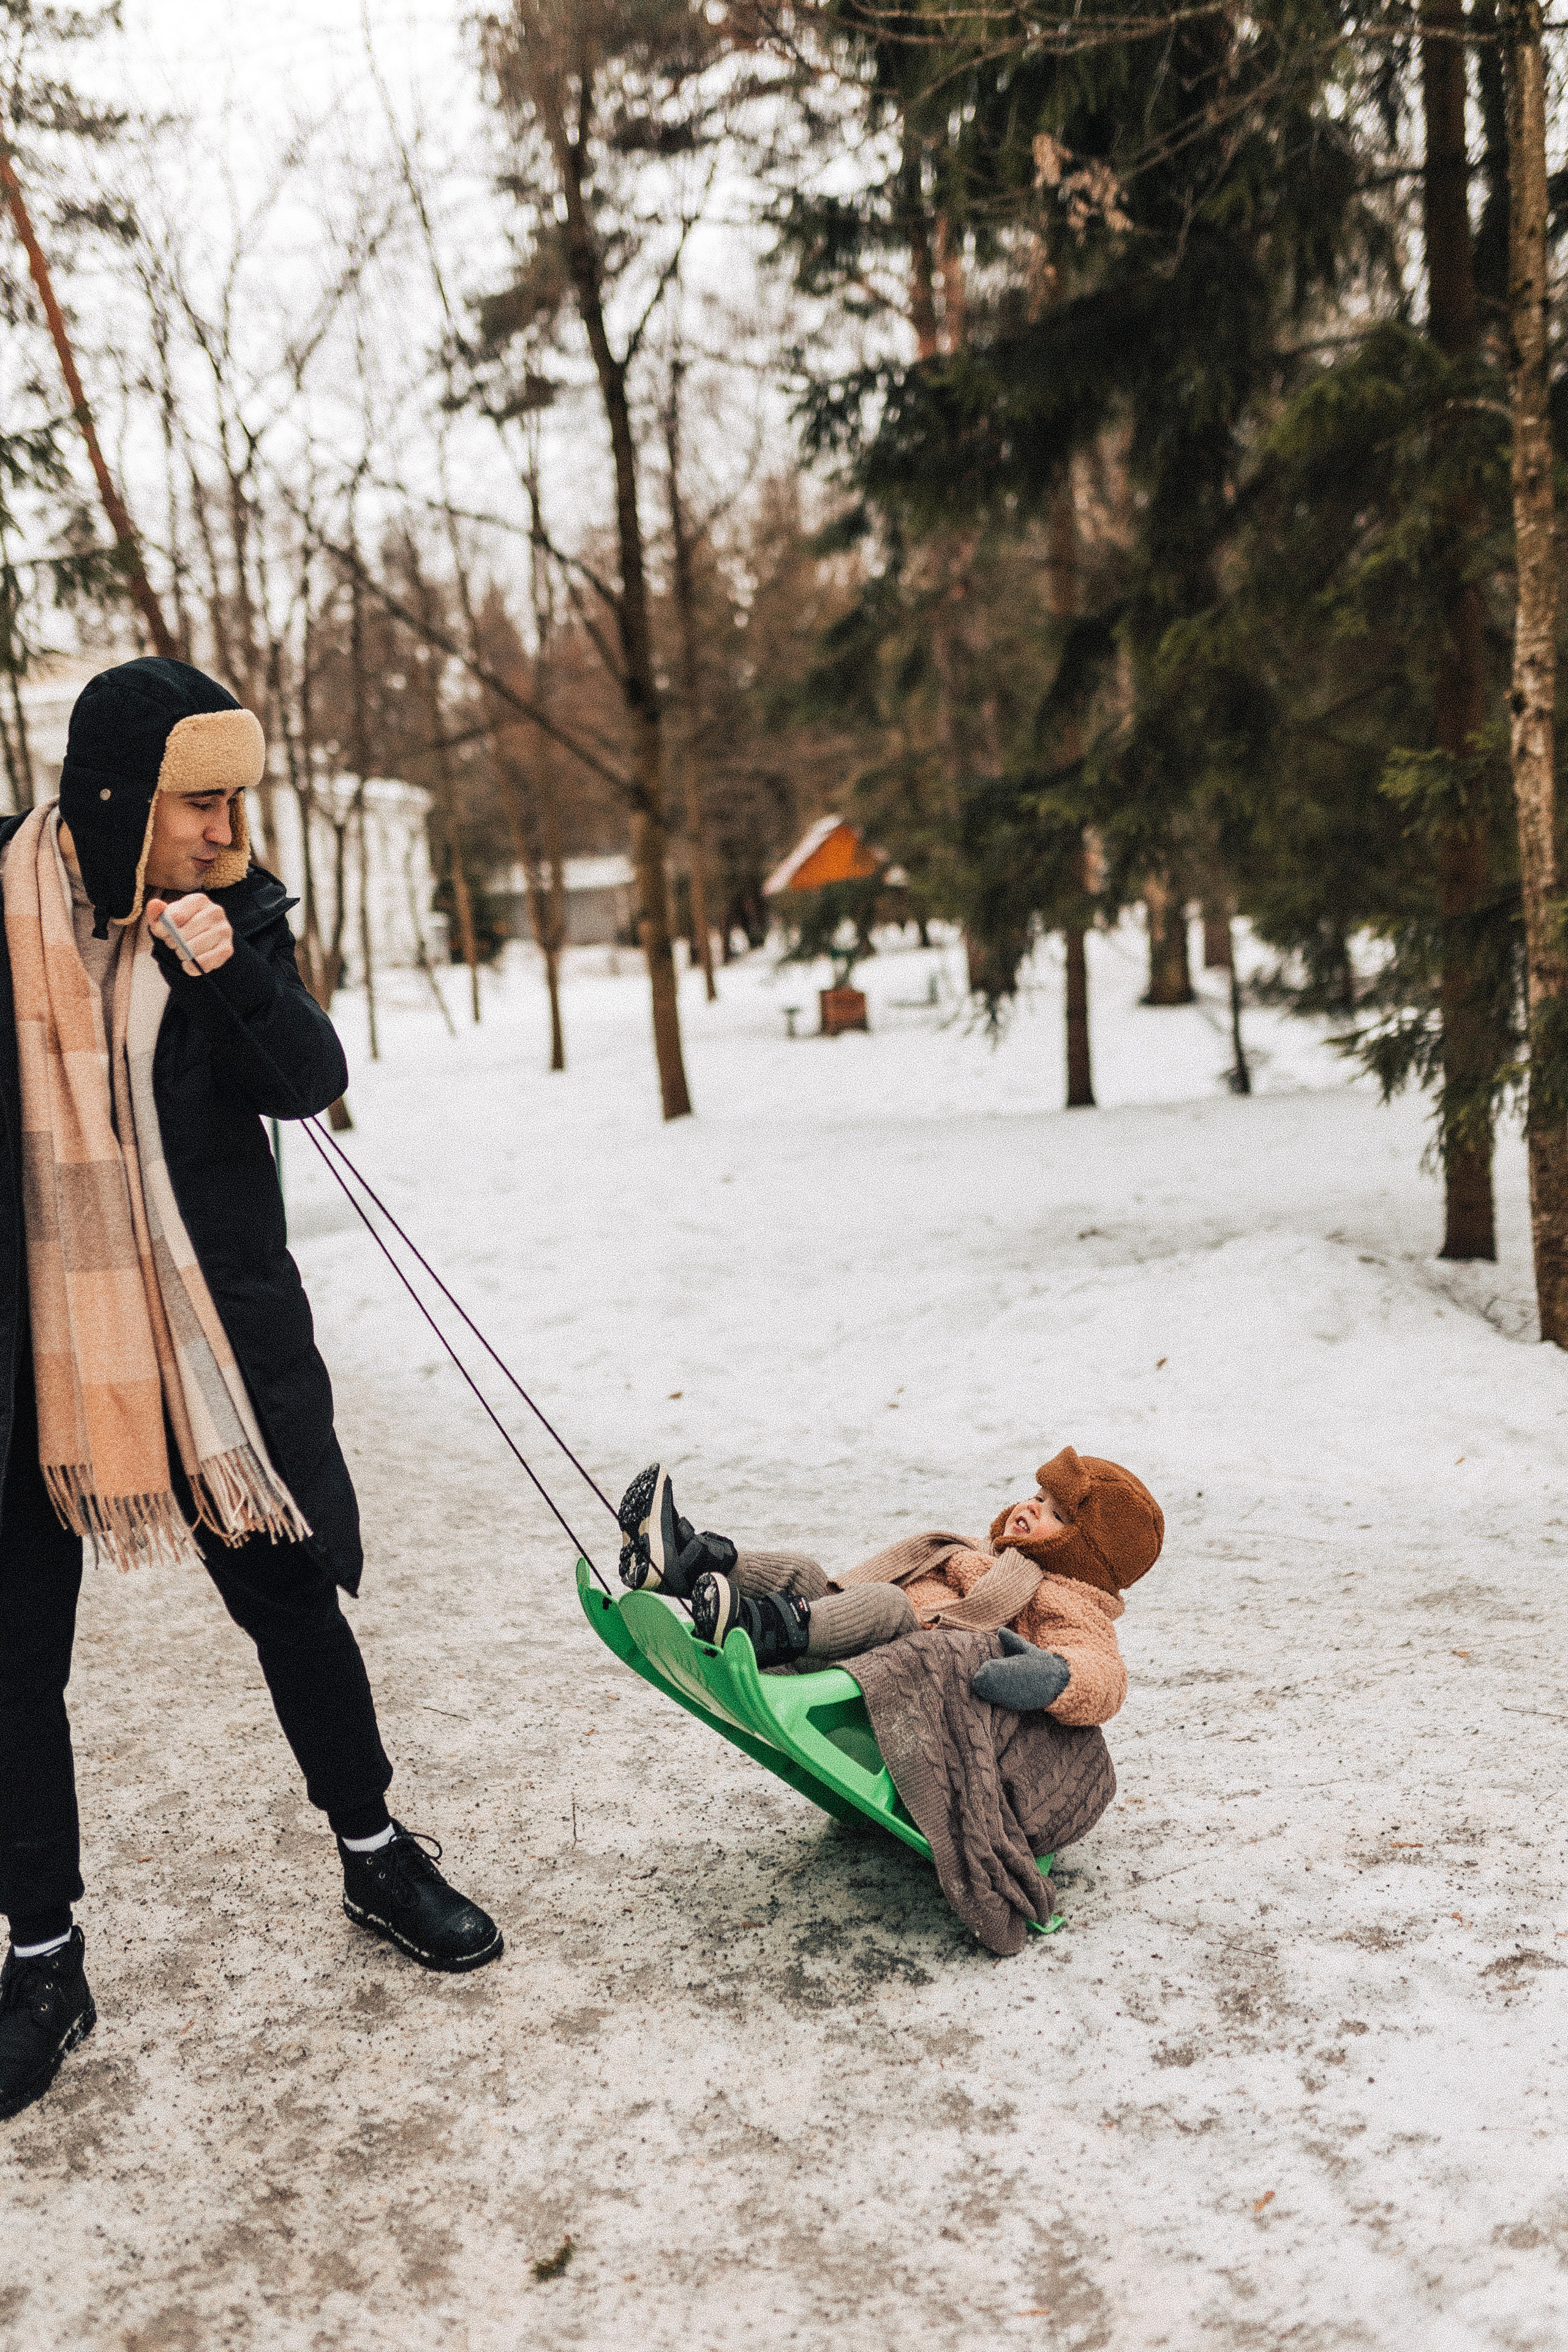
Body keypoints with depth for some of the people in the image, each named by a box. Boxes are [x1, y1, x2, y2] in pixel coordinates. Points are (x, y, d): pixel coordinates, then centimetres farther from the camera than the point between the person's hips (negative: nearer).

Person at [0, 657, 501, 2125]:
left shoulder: (229, 908, 0)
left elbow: (312, 1084, -6)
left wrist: (233, 971, -21)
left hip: (211, 1320, 1)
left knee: (290, 1591, 11)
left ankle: (374, 1856, 31)